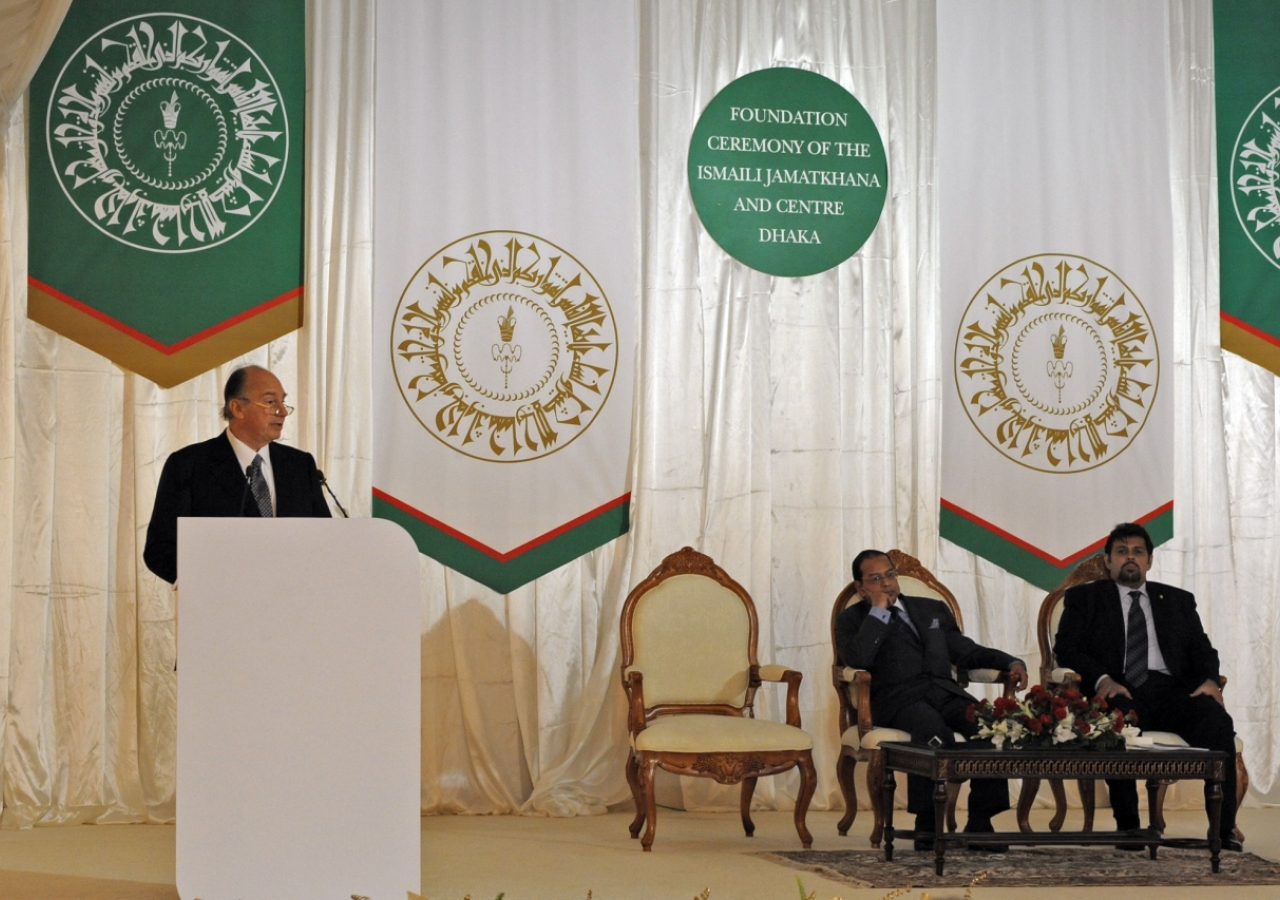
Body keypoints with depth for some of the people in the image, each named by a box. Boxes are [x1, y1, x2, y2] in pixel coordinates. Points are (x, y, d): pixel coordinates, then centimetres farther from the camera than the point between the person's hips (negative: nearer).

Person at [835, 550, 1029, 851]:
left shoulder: (933, 609, 28)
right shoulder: (852, 619, 13)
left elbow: (965, 651, 25)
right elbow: (857, 659, -8)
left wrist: (1012, 663, 9)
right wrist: (879, 610, -3)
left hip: (945, 691, 5)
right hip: (898, 699, -4)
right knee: (935, 733, -37)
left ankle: (980, 822, -20)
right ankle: (927, 824, -26)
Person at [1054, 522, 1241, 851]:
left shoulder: (1178, 601, 27)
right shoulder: (1084, 598, 18)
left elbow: (1202, 650, 18)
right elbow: (1066, 649, 5)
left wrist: (1210, 680, -6)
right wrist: (1102, 679, -15)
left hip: (1171, 689, 3)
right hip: (1119, 691, -2)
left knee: (1218, 720, -29)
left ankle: (1223, 827, -29)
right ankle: (1128, 826, -28)